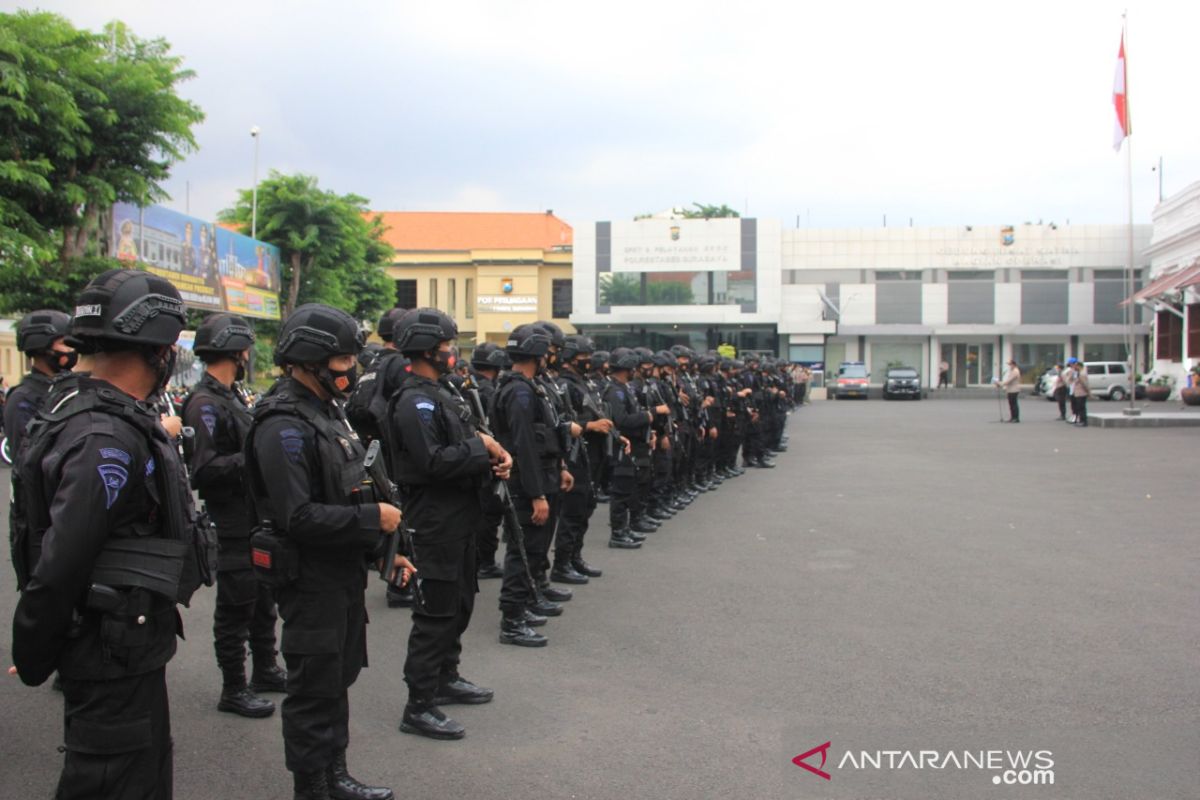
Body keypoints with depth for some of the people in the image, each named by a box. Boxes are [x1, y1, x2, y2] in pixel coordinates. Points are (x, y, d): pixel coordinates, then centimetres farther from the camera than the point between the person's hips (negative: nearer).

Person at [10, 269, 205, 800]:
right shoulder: (109, 440, -26)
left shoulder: (78, 404, 6)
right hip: (114, 656, -10)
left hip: (129, 645, 10)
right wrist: (34, 660, -15)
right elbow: (57, 569, -27)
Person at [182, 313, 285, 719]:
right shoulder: (205, 403, -18)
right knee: (236, 607, 2)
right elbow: (205, 469, -26)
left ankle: (265, 670, 34)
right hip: (234, 523, -10)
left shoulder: (231, 396, 13)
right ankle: (233, 689, 14)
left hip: (257, 517, 10)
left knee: (264, 598, 20)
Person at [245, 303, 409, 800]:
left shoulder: (327, 413, 12)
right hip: (310, 578, -10)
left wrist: (382, 550, 13)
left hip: (345, 571, 10)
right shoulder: (284, 427, -20)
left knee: (340, 676, 20)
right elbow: (298, 517, -28)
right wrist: (373, 518, -21)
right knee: (315, 686, 3)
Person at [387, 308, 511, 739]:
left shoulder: (439, 394, 14)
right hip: (435, 521, -10)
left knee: (460, 603, 20)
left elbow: (460, 451, 16)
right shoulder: (415, 401, -18)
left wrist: (494, 456, -3)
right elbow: (433, 461, -28)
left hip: (459, 517, 10)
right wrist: (481, 447, -17)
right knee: (436, 611, -5)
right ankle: (419, 707, 4)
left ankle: (446, 679, 35)